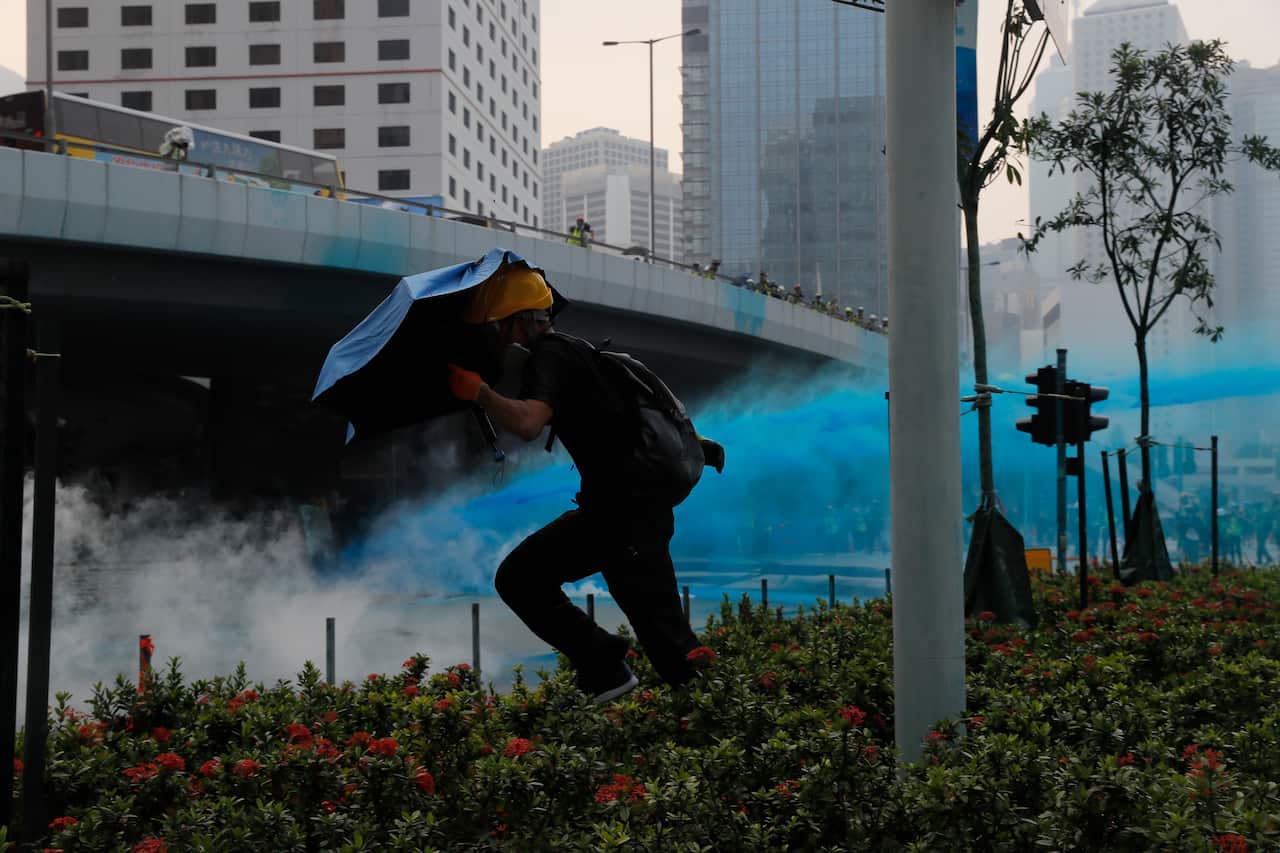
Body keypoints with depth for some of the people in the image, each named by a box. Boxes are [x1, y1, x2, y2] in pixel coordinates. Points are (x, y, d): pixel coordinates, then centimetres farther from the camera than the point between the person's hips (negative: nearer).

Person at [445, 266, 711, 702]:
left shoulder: (550, 357, -16)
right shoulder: (561, 350, 15)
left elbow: (527, 423, -34)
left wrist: (477, 389, -21)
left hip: (631, 511, -10)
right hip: (604, 507, 10)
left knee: (664, 636, -9)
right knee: (518, 577, 10)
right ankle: (605, 670, 9)